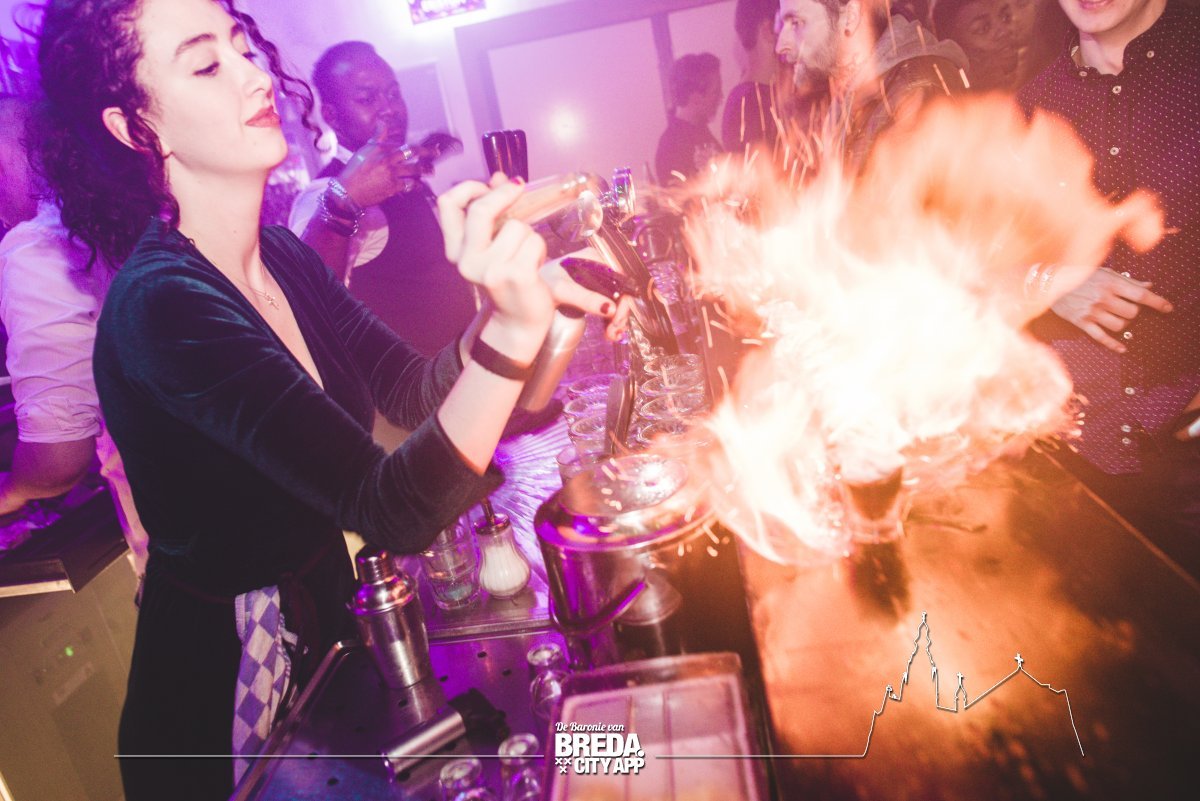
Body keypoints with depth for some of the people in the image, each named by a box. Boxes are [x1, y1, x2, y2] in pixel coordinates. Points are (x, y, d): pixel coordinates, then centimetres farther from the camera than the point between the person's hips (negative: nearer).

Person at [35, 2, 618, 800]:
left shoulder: (283, 255, -3)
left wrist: (519, 296, -20)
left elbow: (410, 388, -5)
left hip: (326, 627, 7)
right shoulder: (159, 302, -27)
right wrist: (511, 332, -47)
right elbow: (395, 511, -35)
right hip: (222, 687, -6)